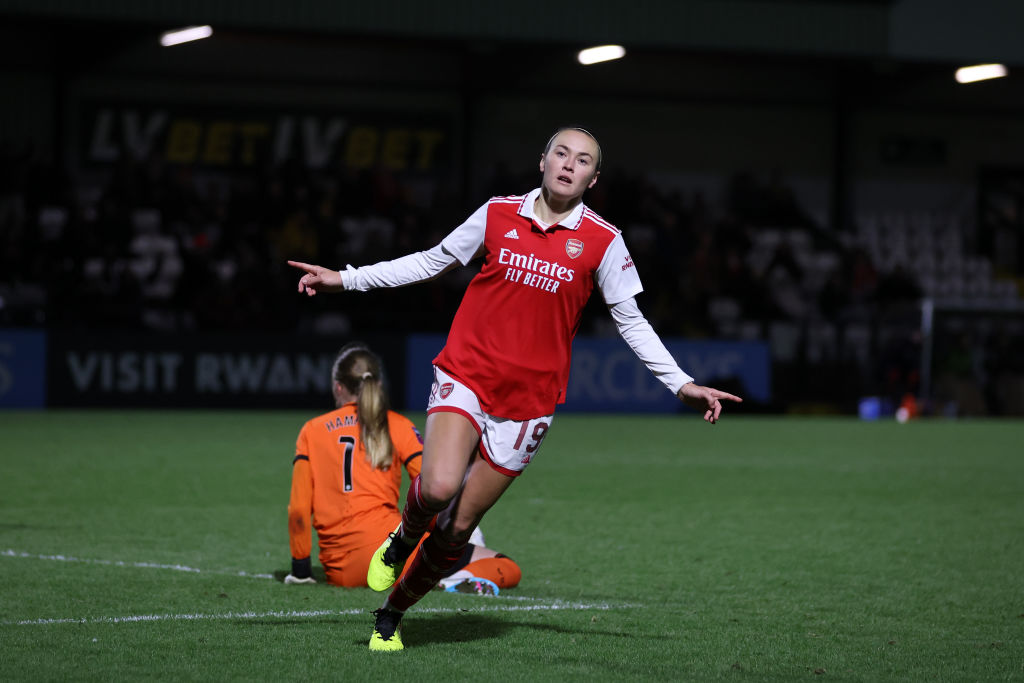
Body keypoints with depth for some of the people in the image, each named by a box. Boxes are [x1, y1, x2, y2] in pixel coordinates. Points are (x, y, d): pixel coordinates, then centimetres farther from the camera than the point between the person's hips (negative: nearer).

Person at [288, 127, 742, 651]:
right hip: (464, 374, 0)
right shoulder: (498, 215, 3)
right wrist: (345, 279, 13)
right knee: (439, 487, -26)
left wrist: (683, 386, 2)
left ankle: (392, 613, 21)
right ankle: (401, 540, 9)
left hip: (528, 400, 0)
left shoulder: (602, 242, 0)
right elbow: (431, 262, 15)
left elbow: (630, 321, 8)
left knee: (458, 528, 0)